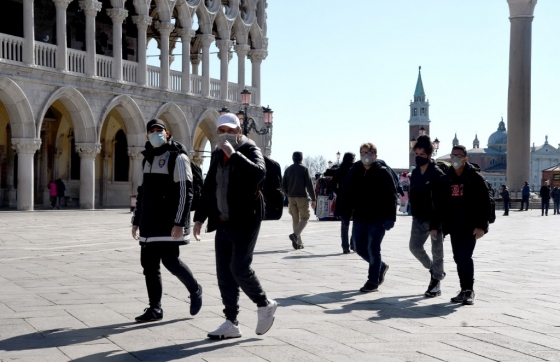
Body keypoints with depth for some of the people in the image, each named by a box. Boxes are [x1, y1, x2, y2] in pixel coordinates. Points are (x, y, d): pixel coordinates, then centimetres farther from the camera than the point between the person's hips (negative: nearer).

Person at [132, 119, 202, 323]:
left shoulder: (177, 158, -6)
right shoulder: (148, 159, 17)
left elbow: (185, 193, -13)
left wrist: (179, 223, -20)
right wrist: (136, 221, 19)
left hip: (169, 224, -7)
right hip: (150, 224, 7)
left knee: (170, 260, -10)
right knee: (148, 264, 4)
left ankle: (195, 290, 15)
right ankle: (155, 309, 11)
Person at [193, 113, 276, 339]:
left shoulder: (249, 149, -7)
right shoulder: (217, 154, 14)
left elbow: (259, 174, -28)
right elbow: (209, 188, 21)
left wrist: (234, 154, -26)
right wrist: (200, 217, 18)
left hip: (245, 221, -7)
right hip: (223, 223, 7)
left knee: (239, 268, -11)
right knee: (224, 274, 5)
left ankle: (265, 305, 13)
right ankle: (231, 323, 12)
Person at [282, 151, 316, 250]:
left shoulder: (288, 170, 7)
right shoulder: (304, 169, -5)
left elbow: (283, 185, 6)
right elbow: (309, 185, -10)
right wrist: (313, 199, -7)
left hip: (291, 197, 4)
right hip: (302, 197, -4)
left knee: (295, 219, 11)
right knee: (304, 218, 3)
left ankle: (299, 243, 9)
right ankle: (295, 235, -22)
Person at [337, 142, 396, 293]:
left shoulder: (383, 173, -6)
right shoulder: (355, 171, 7)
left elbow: (391, 196, -11)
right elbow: (346, 193, 10)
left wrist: (390, 218, -18)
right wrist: (345, 212, 3)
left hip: (377, 219, -6)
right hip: (359, 218, 6)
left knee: (373, 249, -4)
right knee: (360, 248, 11)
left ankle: (373, 281, 8)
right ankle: (380, 267, 35)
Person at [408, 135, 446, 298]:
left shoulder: (437, 174, -14)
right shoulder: (415, 172, 7)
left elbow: (439, 203, -18)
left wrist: (435, 226, -22)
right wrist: (414, 214, 12)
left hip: (435, 219, -7)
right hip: (419, 219, 7)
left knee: (437, 251, 1)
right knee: (414, 246, 4)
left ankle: (436, 281, 12)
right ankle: (434, 269, 27)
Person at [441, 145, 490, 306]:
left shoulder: (475, 177, -5)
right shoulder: (448, 178, 10)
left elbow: (485, 202, -9)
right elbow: (444, 203, 13)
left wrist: (481, 225, -15)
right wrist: (444, 226, 9)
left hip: (470, 226, -5)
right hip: (454, 226, 6)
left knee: (465, 256, -13)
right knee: (458, 258, 8)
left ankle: (469, 290, -4)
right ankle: (464, 290, 18)